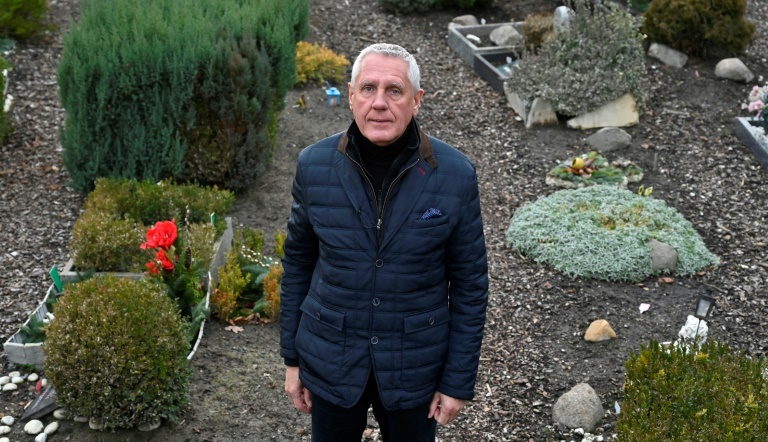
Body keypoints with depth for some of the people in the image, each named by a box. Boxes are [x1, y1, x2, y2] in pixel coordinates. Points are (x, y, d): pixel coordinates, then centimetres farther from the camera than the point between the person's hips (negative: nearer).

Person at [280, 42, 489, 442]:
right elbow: (297, 262, 2)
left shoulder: (455, 175, -15)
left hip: (414, 364, -1)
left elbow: (469, 283, -7)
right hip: (331, 359, 1)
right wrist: (292, 357, 5)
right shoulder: (314, 166, -11)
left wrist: (459, 382, -5)